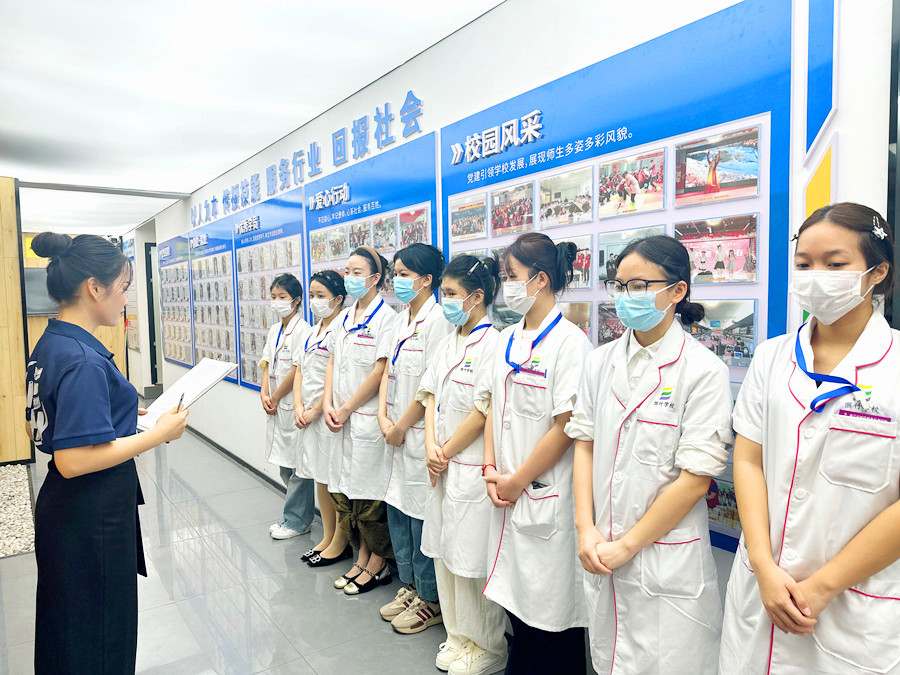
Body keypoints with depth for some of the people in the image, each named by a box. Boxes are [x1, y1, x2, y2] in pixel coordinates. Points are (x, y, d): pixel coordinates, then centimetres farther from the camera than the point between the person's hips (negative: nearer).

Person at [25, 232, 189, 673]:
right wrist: (158, 434, -21)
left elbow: (42, 426, 14)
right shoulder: (84, 360, -26)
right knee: (99, 637, 10)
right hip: (92, 520, -9)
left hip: (65, 511, 10)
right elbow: (74, 460, -29)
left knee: (67, 628, 26)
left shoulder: (51, 344, 4)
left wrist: (117, 415, 10)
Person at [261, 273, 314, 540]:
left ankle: (296, 520, 12)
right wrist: (264, 394, -2)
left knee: (298, 467, 0)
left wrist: (275, 397, -9)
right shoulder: (274, 330, 13)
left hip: (294, 405, -9)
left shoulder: (302, 329, -14)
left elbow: (297, 369, -17)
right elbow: (267, 365, 13)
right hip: (276, 407, 9)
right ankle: (302, 515, 29)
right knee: (285, 466, 16)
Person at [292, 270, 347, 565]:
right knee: (321, 477, 16)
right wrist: (299, 406, 1)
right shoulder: (311, 332, 15)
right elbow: (299, 371, 14)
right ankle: (327, 537, 28)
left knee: (338, 479, 1)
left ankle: (340, 542, 15)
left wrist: (316, 410, -14)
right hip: (309, 414, 9)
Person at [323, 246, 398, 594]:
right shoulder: (343, 318, 14)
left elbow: (380, 371, -16)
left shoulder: (386, 318, -11)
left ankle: (379, 564, 19)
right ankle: (362, 558, 28)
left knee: (369, 494, 1)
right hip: (341, 418, 8)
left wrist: (346, 409, -11)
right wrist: (328, 404, 1)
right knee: (342, 490, 13)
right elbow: (332, 363, 15)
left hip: (368, 418, -8)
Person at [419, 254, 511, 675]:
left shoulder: (492, 343, -15)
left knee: (474, 557, 3)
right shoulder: (448, 343, 11)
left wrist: (447, 451, -9)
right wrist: (431, 446, -3)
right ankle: (459, 636, 35)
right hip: (443, 466, 8)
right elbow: (431, 394, 10)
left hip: (473, 467, -8)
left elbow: (484, 411, -18)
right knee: (445, 552, 17)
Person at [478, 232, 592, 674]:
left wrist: (517, 480, -12)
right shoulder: (507, 339, 8)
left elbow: (566, 425, -18)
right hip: (508, 494, 7)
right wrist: (491, 469, 1)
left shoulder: (569, 342, -15)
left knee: (552, 604, 7)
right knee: (517, 593, 21)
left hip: (547, 493, -7)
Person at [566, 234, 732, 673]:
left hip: (666, 559, -4)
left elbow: (695, 478, -14)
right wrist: (586, 529, -4)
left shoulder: (704, 371, -12)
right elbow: (584, 442, 5)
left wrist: (627, 545, -11)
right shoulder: (601, 361, 3)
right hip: (600, 554, 5)